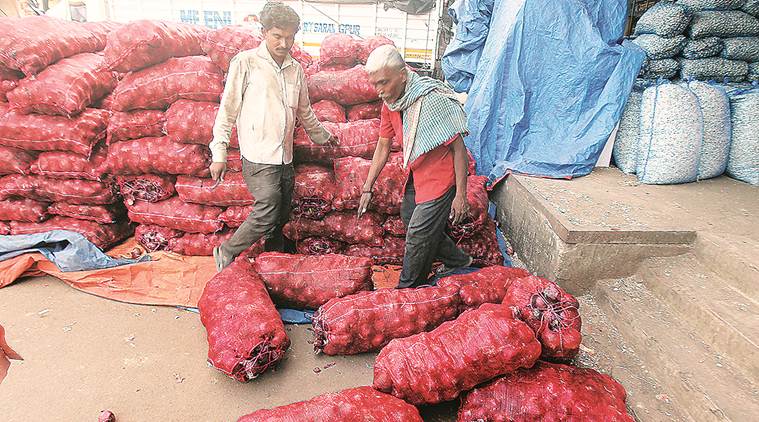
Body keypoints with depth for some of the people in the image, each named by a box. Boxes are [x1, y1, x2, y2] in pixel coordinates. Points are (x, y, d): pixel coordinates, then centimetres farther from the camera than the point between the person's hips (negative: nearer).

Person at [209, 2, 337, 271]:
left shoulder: (296, 69, 12)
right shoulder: (246, 62, -4)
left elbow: (304, 111, 26)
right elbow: (228, 109, -4)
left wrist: (322, 136, 35)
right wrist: (219, 153, -8)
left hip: (285, 159, 6)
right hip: (259, 158, -6)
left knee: (280, 219, 11)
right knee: (268, 212, -15)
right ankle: (226, 254, 7)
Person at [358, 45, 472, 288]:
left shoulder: (434, 99, -27)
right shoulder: (389, 103, -3)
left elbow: (458, 148, -22)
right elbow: (383, 146, 7)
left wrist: (460, 194, -20)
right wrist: (367, 188, 8)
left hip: (440, 177, -8)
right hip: (416, 175, 9)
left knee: (418, 236, -2)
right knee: (409, 220, 21)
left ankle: (406, 293, 21)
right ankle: (457, 260, 40)